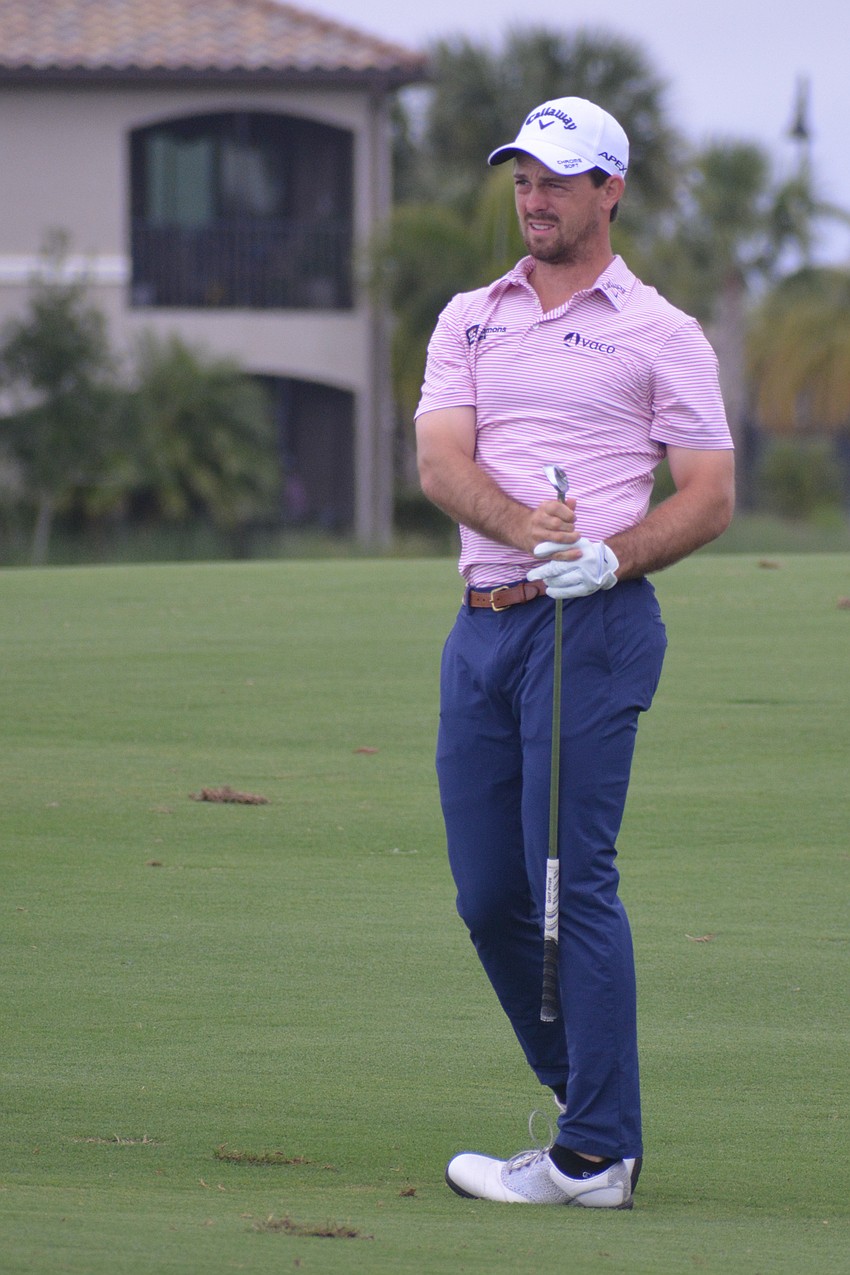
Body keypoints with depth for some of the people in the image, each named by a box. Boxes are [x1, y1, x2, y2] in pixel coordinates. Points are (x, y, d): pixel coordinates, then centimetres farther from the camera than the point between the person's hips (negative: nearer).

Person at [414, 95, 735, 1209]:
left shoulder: (661, 334, 3)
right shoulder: (470, 321, 14)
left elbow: (712, 496, 1)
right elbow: (441, 461, -1)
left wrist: (609, 555, -16)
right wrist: (525, 521, -21)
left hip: (594, 625, -6)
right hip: (482, 621, 6)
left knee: (571, 877, -12)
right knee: (488, 893, 5)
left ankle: (596, 1157, -11)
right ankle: (590, 1105, 20)